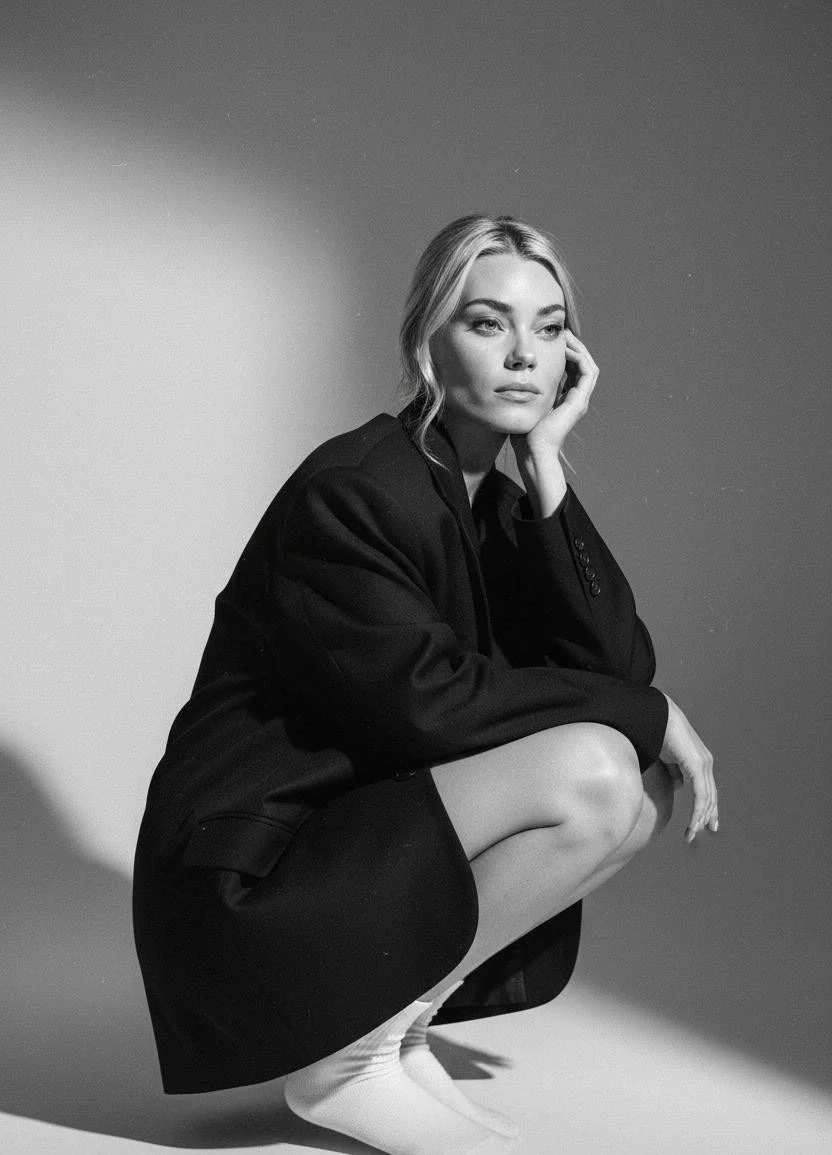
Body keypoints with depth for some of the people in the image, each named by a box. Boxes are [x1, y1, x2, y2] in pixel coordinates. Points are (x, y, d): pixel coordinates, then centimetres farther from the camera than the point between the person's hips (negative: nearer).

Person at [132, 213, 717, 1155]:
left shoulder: (498, 504, 8)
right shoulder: (351, 491, -16)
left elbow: (620, 664, -4)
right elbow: (430, 702, -24)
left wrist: (546, 465, -8)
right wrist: (641, 714, -15)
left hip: (368, 848, 8)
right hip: (246, 888, -8)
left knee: (648, 779, 0)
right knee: (594, 774, -23)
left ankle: (401, 1024, 3)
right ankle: (348, 1059, -10)